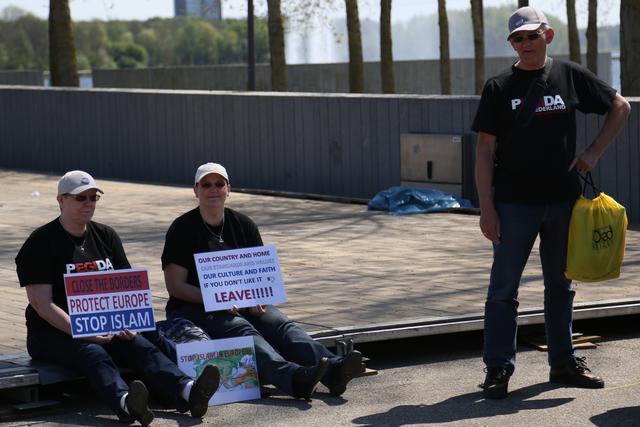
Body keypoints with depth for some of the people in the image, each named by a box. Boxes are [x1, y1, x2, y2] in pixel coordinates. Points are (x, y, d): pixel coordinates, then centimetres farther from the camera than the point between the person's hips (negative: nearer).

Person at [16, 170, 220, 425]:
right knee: (94, 355, -35)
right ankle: (125, 402, -65)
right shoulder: (41, 243, -3)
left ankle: (187, 391, -51)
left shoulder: (106, 236, 15)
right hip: (54, 331, -5)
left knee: (141, 347, -25)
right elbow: (42, 304, -11)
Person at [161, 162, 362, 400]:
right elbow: (175, 286, -7)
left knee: (281, 325, -23)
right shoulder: (182, 229, 0)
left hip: (243, 304, 5)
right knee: (242, 330, -34)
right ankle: (292, 377, -60)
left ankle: (332, 369, -48)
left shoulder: (243, 225, 14)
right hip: (194, 308, -5)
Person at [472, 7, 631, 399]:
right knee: (504, 289, -2)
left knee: (560, 286, 14)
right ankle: (498, 368, 3)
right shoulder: (499, 88, -2)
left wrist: (594, 152, 3)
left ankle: (564, 363, 24)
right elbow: (485, 151, -3)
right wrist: (487, 209, -9)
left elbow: (620, 107, 14)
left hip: (564, 200, 2)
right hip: (514, 203, -2)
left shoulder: (571, 76, 3)